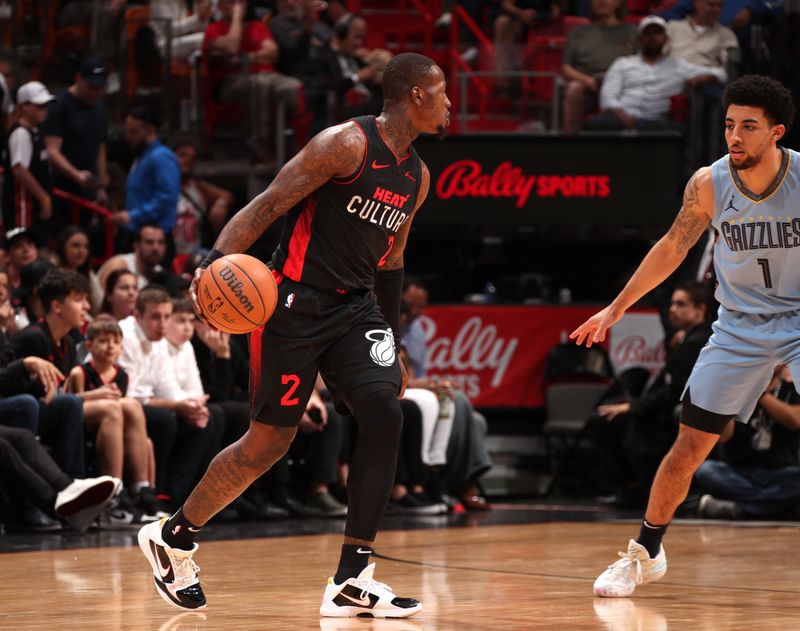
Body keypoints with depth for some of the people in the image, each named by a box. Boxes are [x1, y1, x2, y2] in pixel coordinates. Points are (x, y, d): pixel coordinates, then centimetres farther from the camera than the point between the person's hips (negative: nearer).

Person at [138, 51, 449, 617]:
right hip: (295, 303, -6)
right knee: (270, 441, -1)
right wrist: (216, 261, -31)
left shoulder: (418, 177, 13)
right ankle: (172, 538, 23)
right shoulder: (347, 144, -12)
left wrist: (393, 345, 26)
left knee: (385, 414, -16)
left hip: (357, 306, 7)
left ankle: (352, 582, -12)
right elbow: (266, 207, -16)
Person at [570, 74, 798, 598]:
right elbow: (673, 249, 3)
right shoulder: (708, 185, -12)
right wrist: (617, 308, 6)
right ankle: (646, 553, 21)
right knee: (689, 446, 3)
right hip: (740, 327, 2)